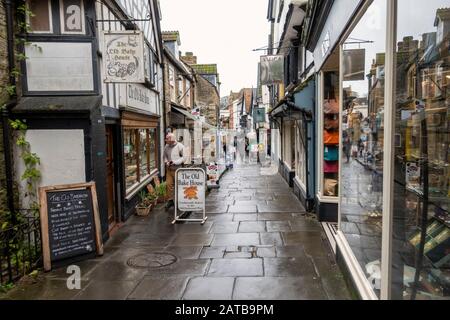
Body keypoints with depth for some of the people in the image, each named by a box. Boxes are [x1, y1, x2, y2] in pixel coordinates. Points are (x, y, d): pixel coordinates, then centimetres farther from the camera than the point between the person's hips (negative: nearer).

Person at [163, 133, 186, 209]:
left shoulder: (180, 146, -9)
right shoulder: (166, 147, 6)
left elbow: (184, 158, -9)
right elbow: (165, 156, 19)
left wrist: (174, 162, -18)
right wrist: (166, 162, -3)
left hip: (178, 169, -4)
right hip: (169, 169, 4)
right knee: (169, 184, 2)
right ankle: (170, 200, 14)